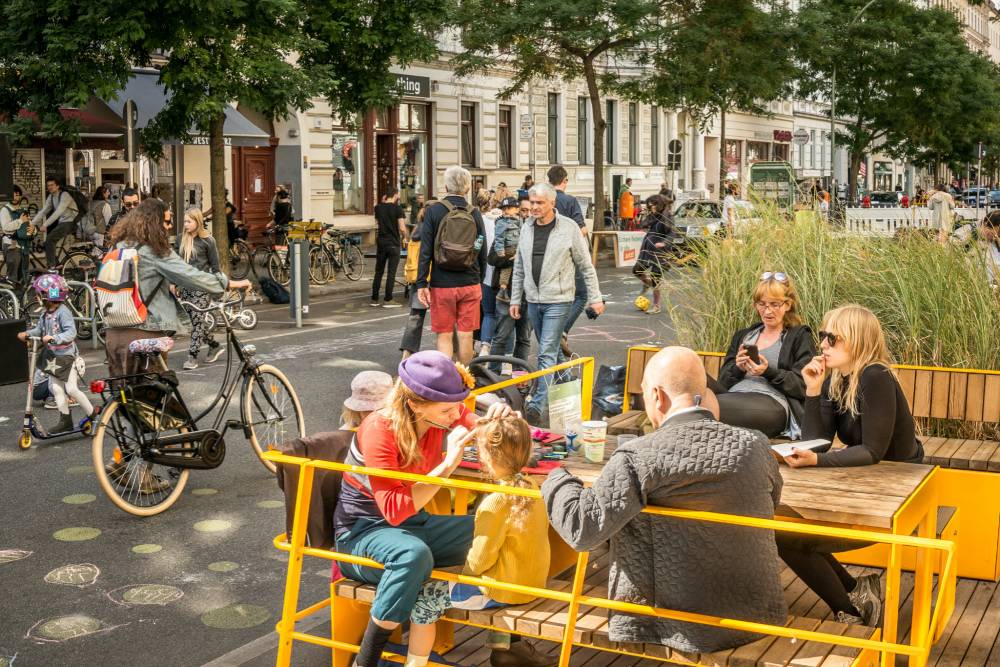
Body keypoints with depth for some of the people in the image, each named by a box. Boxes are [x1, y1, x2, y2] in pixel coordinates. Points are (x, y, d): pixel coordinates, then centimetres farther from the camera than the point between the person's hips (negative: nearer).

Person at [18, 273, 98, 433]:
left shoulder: (63, 312, -21)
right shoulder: (45, 314, 4)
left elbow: (71, 333, -29)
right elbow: (39, 329, 11)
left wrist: (53, 338, -39)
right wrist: (27, 334, -7)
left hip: (67, 356, -8)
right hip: (53, 356, 8)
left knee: (71, 389, -7)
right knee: (55, 388, 9)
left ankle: (92, 413, 11)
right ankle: (65, 420, 19)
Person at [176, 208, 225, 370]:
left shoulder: (207, 240, -5)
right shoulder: (181, 238, 8)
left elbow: (215, 265, -1)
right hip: (185, 286, 5)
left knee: (198, 320, -8)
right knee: (195, 320, 7)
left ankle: (192, 357, -6)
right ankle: (215, 346, 24)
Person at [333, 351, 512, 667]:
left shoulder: (443, 415, -9)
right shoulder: (380, 431, -26)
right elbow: (395, 510, -32)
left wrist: (497, 420, -27)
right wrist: (448, 465, -35)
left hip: (414, 524, 6)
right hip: (363, 531, -6)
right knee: (414, 554, -39)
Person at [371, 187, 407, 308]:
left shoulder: (378, 208, 3)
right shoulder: (397, 208, -11)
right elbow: (402, 228, -15)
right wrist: (404, 236, 6)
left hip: (381, 242, 5)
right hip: (394, 244, -4)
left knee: (378, 272, 11)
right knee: (391, 273, 0)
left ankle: (374, 299, 14)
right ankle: (388, 300, 1)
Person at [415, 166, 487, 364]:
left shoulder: (434, 211, -5)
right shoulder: (475, 214, 2)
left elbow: (426, 251, -8)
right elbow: (482, 252, 7)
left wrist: (421, 284, -5)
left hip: (442, 285, -2)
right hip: (470, 284, 2)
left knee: (444, 336, 4)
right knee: (466, 336, 9)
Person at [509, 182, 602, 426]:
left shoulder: (569, 228, -6)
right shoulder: (527, 229, 8)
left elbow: (586, 266, 0)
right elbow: (519, 268, 16)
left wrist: (595, 298, -1)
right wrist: (515, 299, 14)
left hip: (558, 301, -6)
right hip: (533, 301, 6)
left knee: (547, 353, -12)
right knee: (547, 351, 14)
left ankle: (538, 405, -16)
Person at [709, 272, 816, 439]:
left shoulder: (800, 337, 15)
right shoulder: (742, 336, 29)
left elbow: (803, 386, 2)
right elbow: (723, 381, 20)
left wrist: (768, 372, -12)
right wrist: (738, 368, -2)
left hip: (773, 402, -4)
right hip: (734, 397, 4)